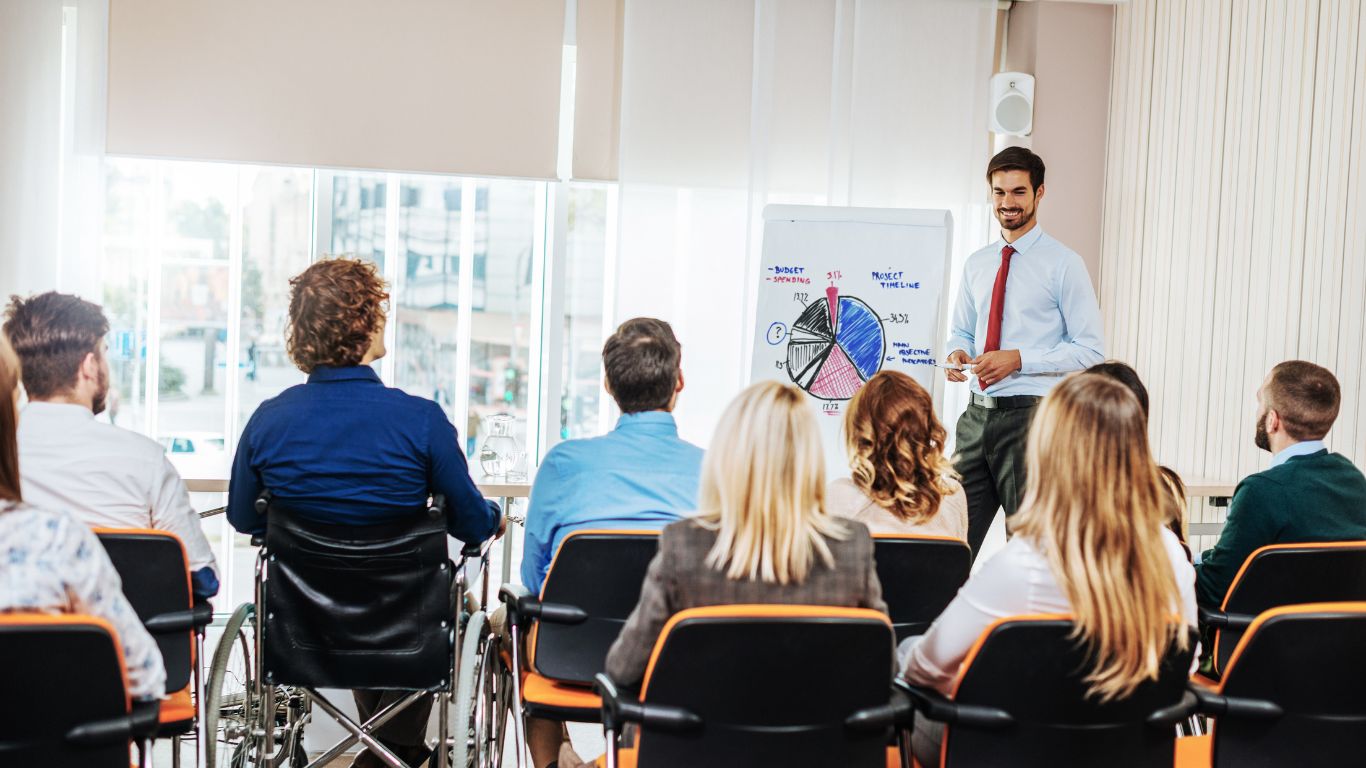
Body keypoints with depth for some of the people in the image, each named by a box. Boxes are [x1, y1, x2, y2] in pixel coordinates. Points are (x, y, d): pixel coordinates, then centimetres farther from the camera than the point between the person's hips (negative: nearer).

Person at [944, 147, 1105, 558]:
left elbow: (1091, 350, -8)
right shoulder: (976, 264, 13)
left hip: (1030, 417, -5)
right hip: (978, 414, 6)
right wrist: (958, 353, -2)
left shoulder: (1064, 265, -5)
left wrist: (1019, 359, -18)